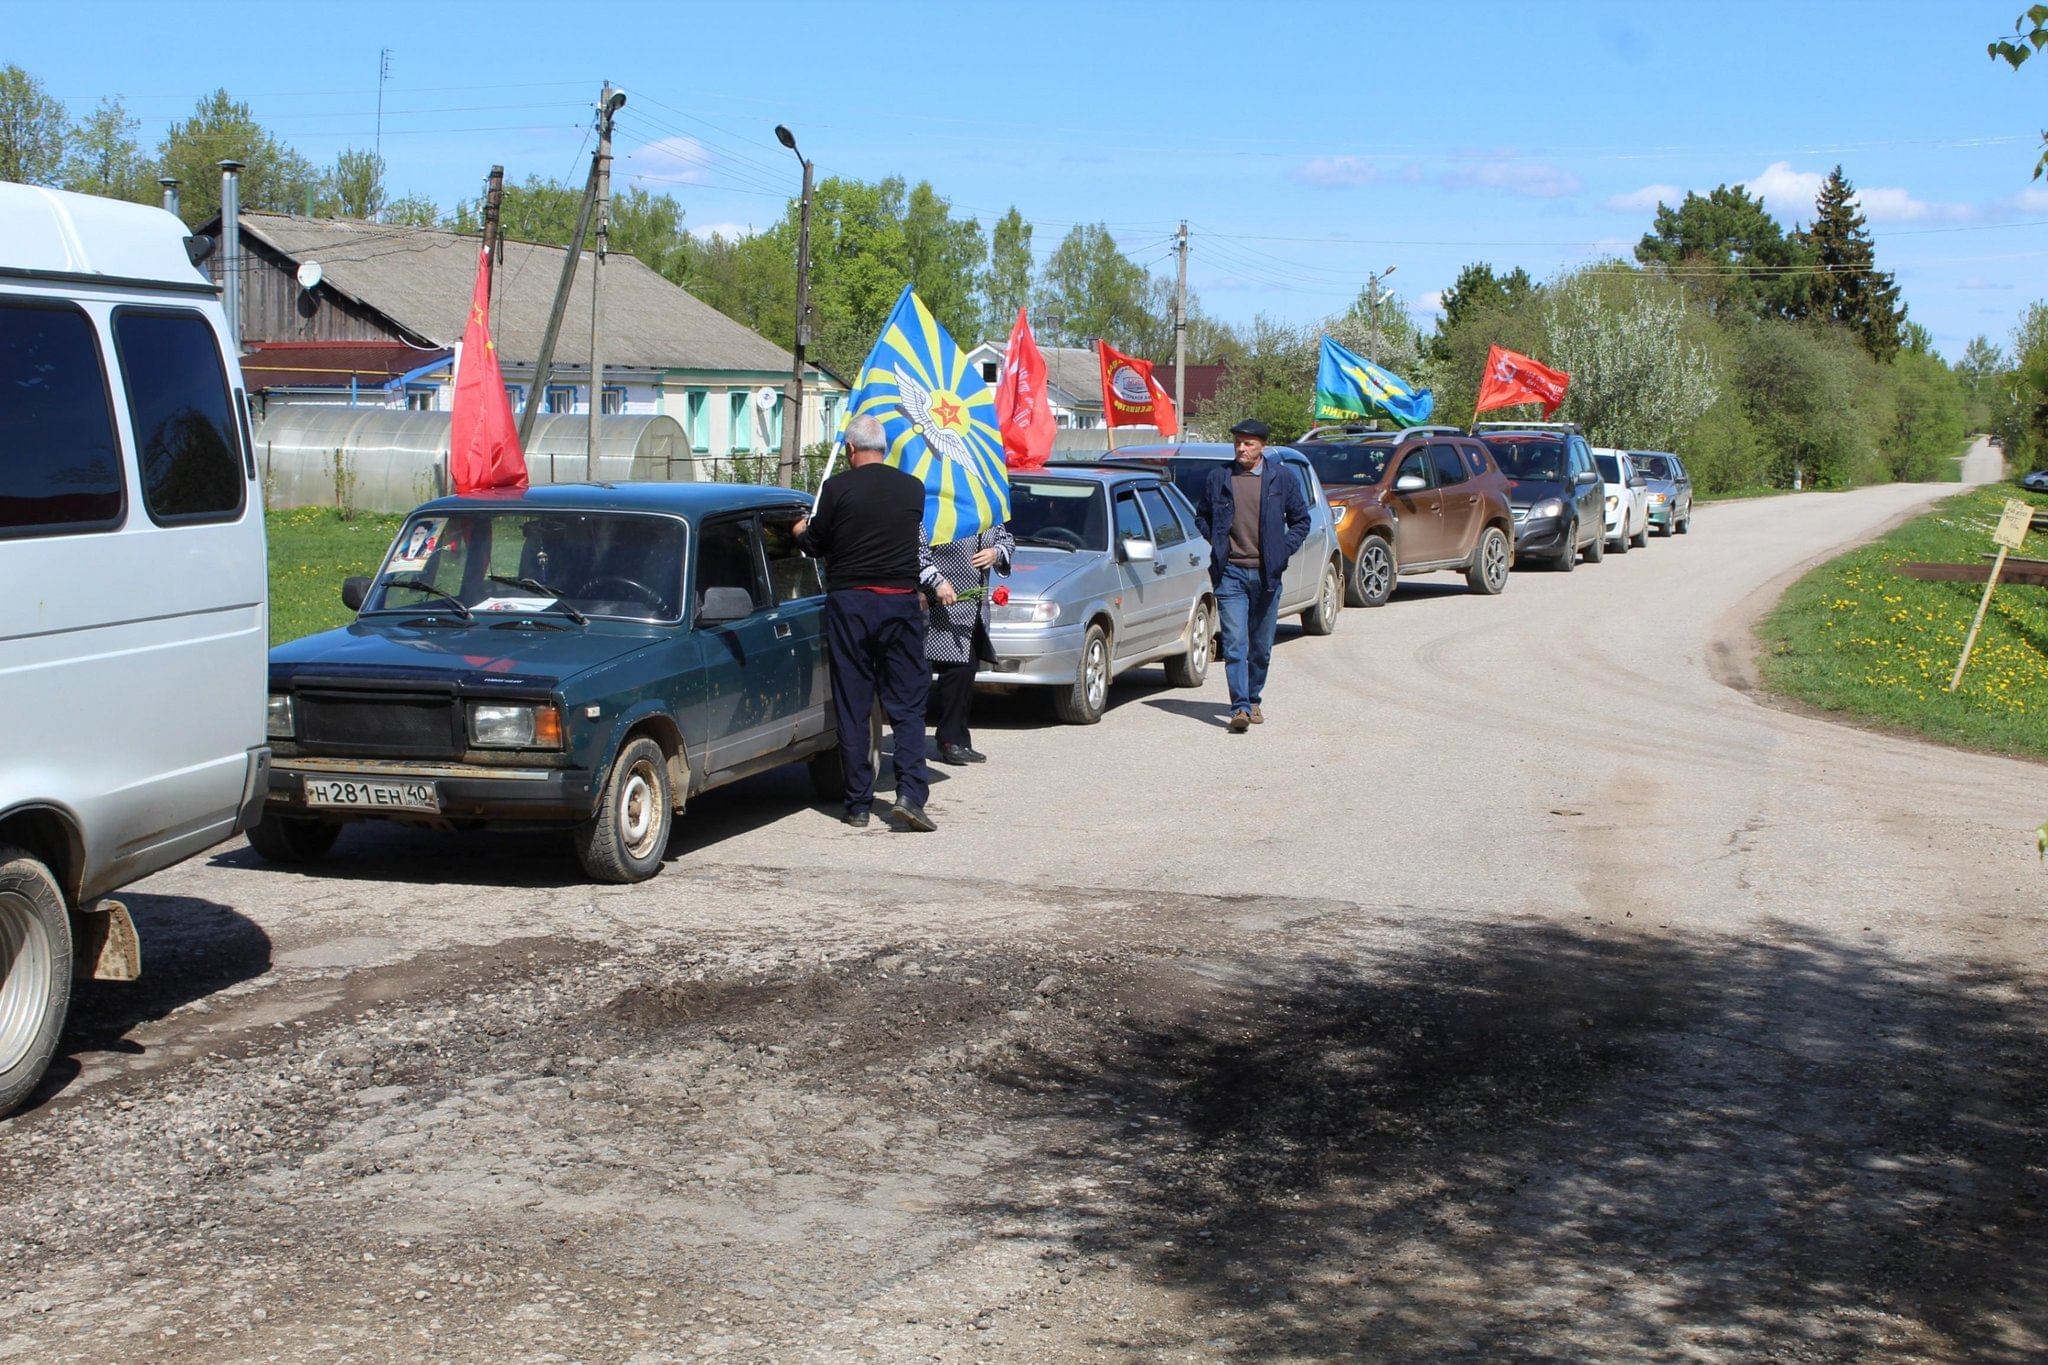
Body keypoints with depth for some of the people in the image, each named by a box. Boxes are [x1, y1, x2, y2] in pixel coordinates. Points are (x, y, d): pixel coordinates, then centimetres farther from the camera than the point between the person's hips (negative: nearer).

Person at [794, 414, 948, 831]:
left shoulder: (837, 487, -5)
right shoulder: (913, 488, 4)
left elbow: (815, 543, 5)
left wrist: (801, 531, 27)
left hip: (848, 602, -1)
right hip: (901, 602, 1)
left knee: (852, 707, 5)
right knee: (908, 703, 5)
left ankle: (858, 804, 8)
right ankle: (910, 793, -10)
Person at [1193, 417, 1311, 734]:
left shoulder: (1283, 477, 3)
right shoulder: (1218, 477, 5)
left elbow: (1301, 520, 11)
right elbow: (1202, 516, 18)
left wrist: (1283, 551, -1)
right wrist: (1216, 544, 3)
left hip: (1266, 574, 1)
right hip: (1230, 572, -1)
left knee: (1261, 647, 9)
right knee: (1235, 644, -11)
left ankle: (1254, 700, 25)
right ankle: (1240, 708, -15)